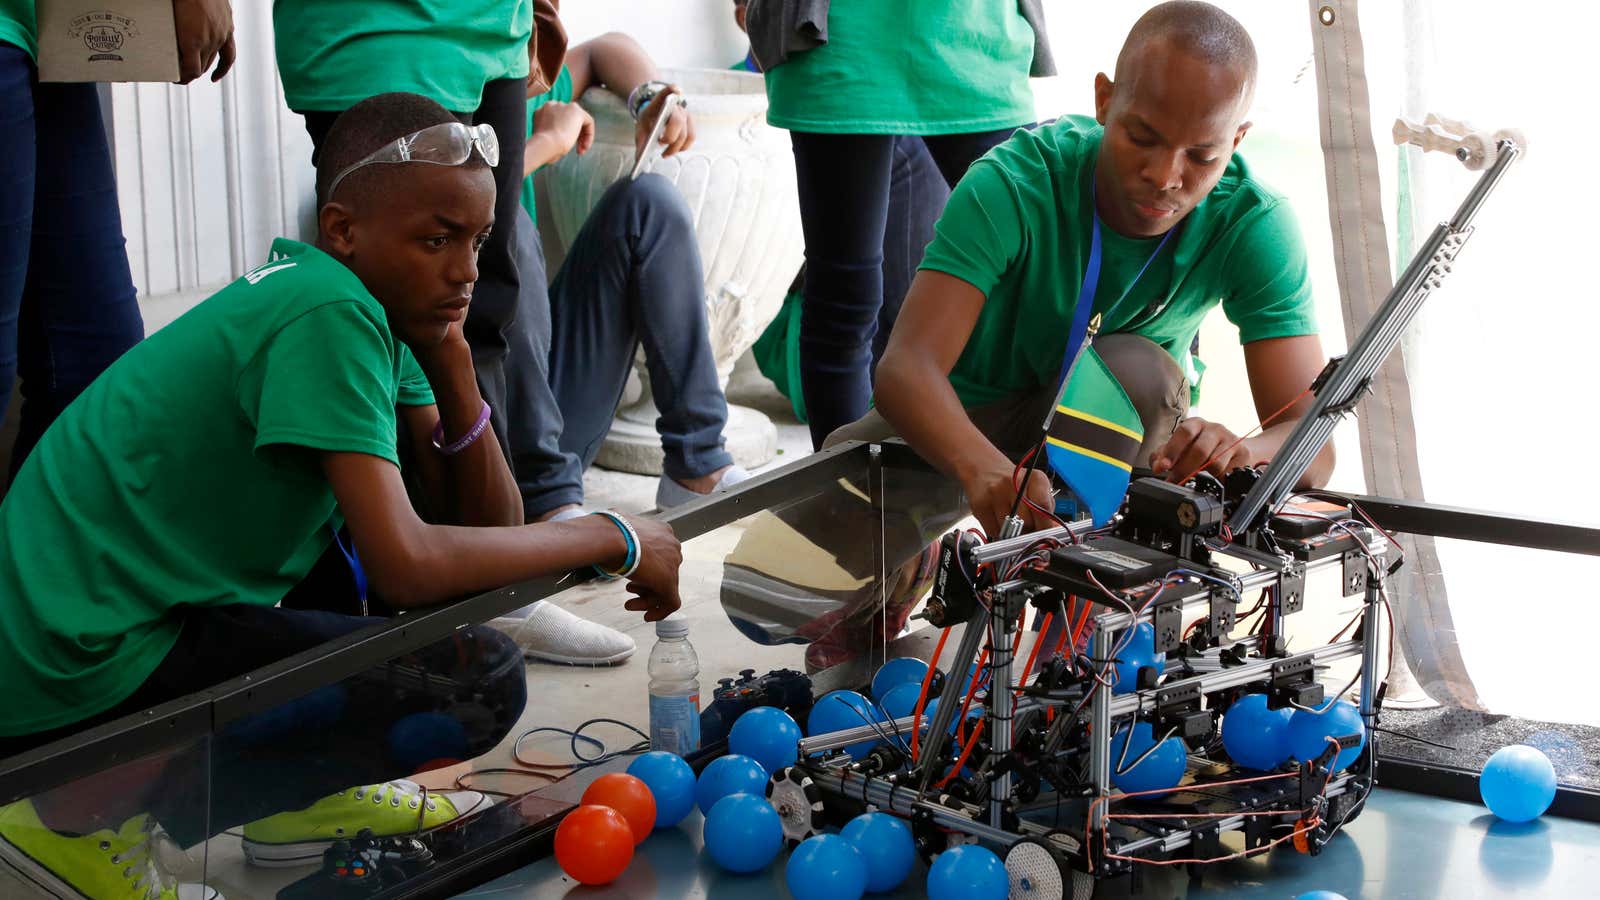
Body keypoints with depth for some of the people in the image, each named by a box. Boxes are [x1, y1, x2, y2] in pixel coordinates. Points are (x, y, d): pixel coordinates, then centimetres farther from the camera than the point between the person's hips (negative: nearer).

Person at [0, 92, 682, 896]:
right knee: (479, 682, -15)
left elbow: (490, 524, 6)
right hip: (79, 681, -10)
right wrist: (613, 539, -15)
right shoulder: (330, 316, -19)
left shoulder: (378, 313, 8)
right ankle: (96, 814, -7)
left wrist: (452, 365, -9)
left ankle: (301, 791, 19)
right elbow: (405, 566, -26)